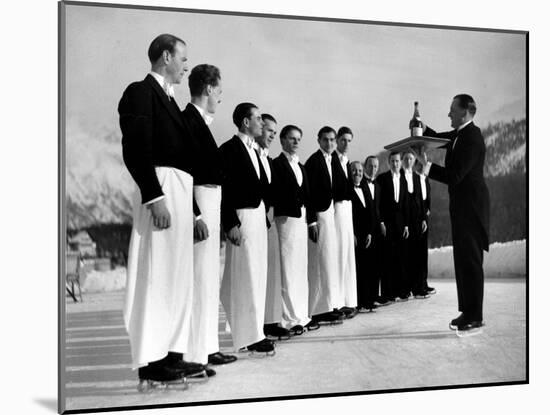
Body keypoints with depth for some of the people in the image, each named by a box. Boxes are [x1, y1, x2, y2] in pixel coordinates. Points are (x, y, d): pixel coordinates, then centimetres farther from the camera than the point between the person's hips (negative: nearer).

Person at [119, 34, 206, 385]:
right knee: (156, 274, -7)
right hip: (161, 189, -9)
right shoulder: (141, 92, -4)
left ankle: (171, 354, 15)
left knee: (177, 276, 9)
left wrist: (192, 208, 13)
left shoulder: (168, 99, 22)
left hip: (181, 192, 9)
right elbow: (135, 151, -15)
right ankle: (150, 360, -2)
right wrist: (154, 197, -22)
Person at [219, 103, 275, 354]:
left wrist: (265, 212, 6)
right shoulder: (229, 149, -8)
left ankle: (252, 330, 17)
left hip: (258, 215, 9)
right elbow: (224, 189, -14)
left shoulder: (253, 151, 18)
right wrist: (230, 224, -18)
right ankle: (250, 336, -2)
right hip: (241, 217, -9)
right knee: (246, 277, -6)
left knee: (257, 275, 10)